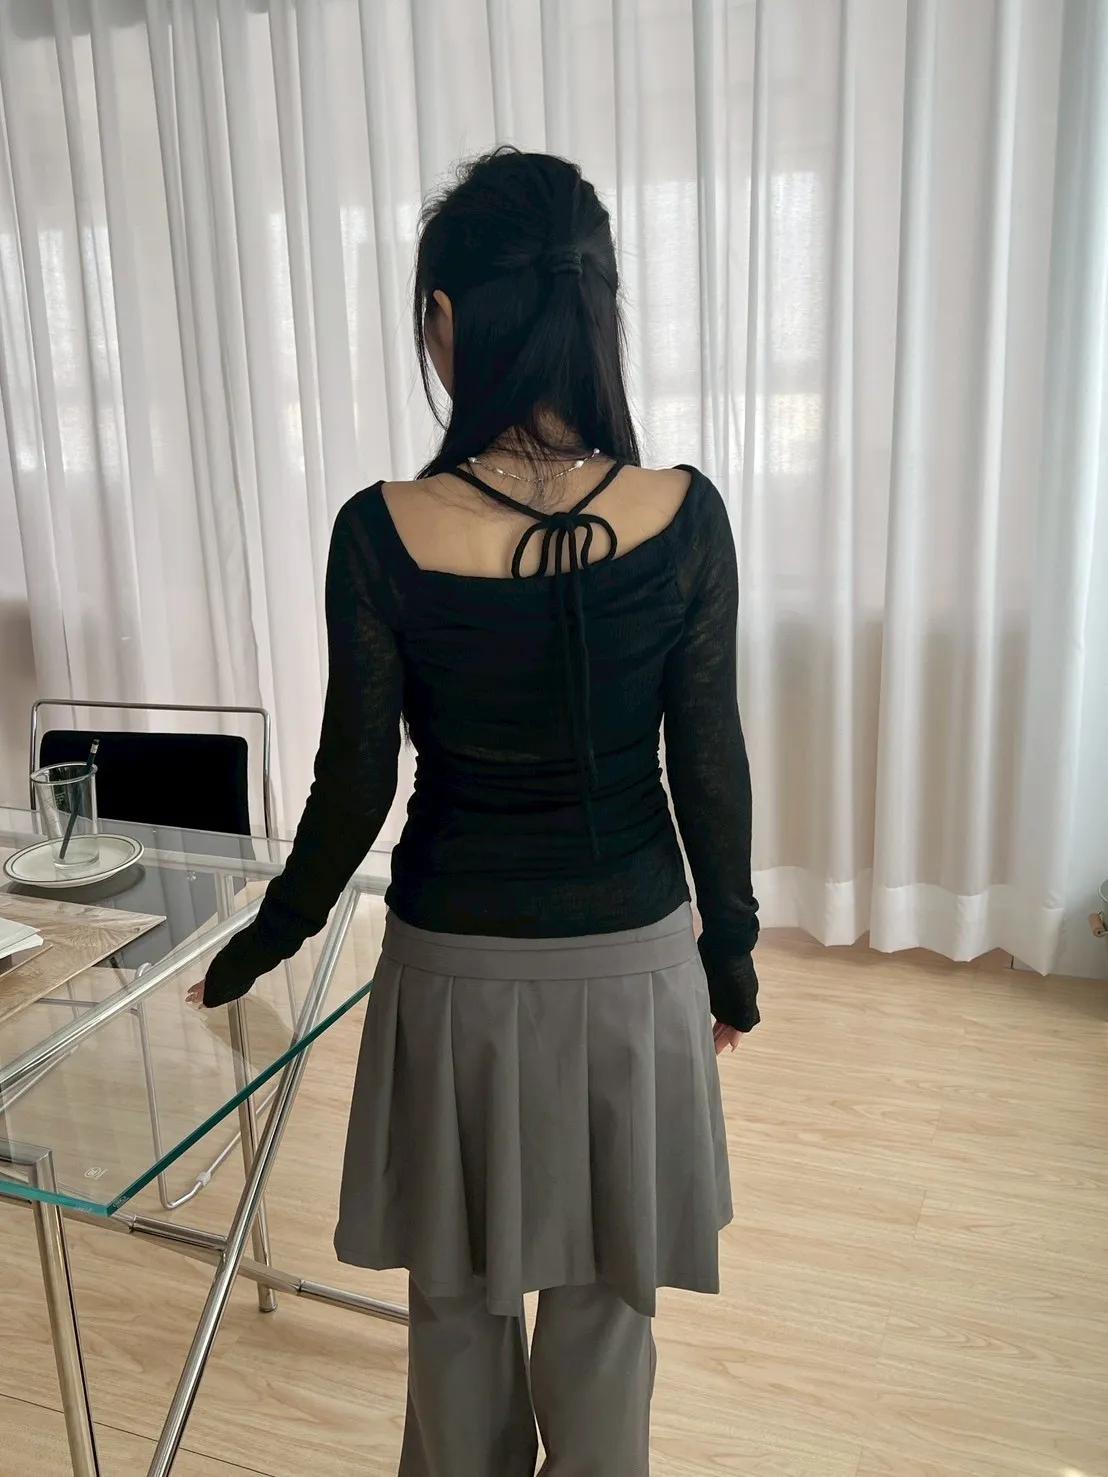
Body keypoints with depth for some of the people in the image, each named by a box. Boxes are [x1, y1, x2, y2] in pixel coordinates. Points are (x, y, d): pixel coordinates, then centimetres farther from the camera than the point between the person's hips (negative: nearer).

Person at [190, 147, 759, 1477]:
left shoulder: (383, 534, -16)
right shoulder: (683, 519, -13)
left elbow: (356, 785, -9)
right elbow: (708, 766, -6)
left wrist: (267, 940, 9)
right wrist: (730, 951, 9)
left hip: (454, 963, 0)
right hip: (629, 960, 1)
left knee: (459, 1302, 24)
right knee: (605, 1303, 22)